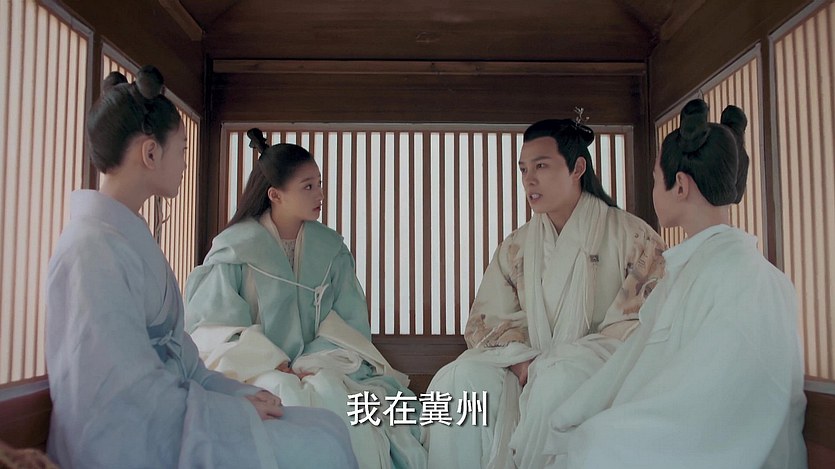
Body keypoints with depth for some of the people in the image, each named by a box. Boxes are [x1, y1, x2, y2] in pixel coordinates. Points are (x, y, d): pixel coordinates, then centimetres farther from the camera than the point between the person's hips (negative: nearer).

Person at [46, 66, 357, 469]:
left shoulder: (128, 236, 13)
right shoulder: (95, 249, -19)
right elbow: (127, 398, -23)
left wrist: (237, 393, 3)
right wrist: (237, 411, -14)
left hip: (164, 418, 9)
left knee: (329, 424, 1)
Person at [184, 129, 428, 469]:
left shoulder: (331, 248, 9)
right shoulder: (234, 249, -2)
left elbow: (349, 323, 5)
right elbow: (211, 329, -6)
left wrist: (315, 366, -14)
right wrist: (277, 370, -17)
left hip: (321, 368, 4)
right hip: (255, 375, -3)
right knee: (290, 396, -33)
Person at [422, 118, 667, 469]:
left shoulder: (633, 238, 2)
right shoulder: (515, 248, 15)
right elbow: (485, 320, 9)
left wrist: (549, 362, -18)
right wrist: (521, 360, -14)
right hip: (526, 370, 3)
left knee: (559, 378, -36)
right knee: (458, 378, -25)